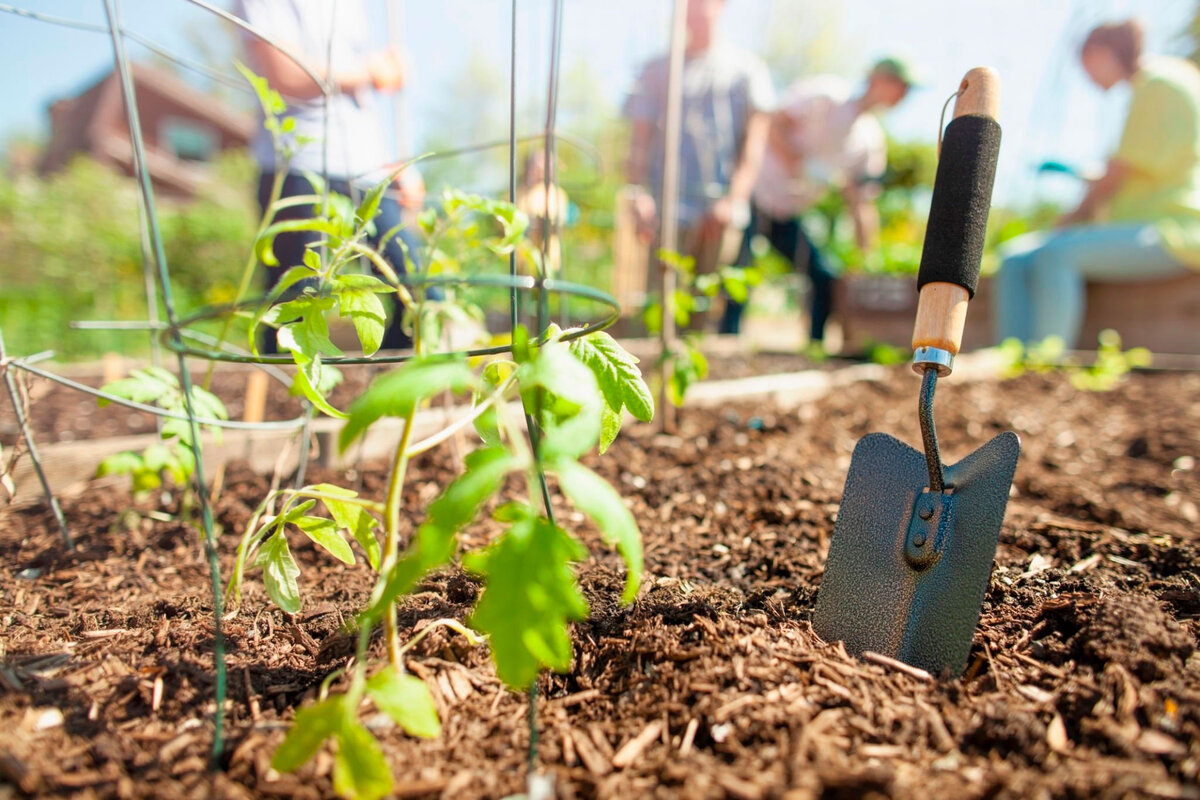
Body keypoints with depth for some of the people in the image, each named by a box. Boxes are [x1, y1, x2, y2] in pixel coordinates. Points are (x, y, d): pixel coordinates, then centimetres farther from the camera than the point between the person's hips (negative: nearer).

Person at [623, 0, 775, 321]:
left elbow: (755, 142, 5)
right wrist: (640, 195, -8)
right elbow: (640, 141, 10)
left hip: (723, 212, 0)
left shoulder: (748, 68, 14)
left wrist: (734, 200, -9)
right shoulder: (656, 70, 16)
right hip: (670, 211, 0)